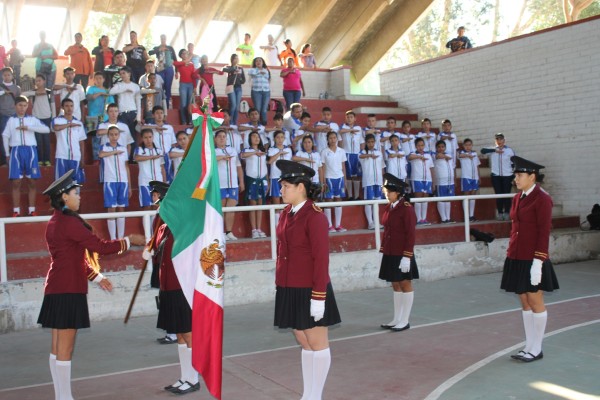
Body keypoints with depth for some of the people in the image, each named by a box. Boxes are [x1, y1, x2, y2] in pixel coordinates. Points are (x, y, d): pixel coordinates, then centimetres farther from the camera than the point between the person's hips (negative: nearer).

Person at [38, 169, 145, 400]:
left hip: (57, 289, 10)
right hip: (68, 291, -10)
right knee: (65, 349, -3)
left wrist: (97, 277, 20)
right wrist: (130, 241, -4)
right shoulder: (69, 222, -16)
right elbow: (101, 246, -16)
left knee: (57, 348, 12)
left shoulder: (55, 222, 14)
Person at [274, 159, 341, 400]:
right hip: (290, 290, 8)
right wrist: (281, 286, 16)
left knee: (317, 344, 6)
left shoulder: (314, 216, -16)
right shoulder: (286, 213, 8)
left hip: (310, 291, -8)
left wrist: (318, 297, -19)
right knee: (304, 343, 16)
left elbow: (321, 259, -18)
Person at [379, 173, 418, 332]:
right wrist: (383, 250, 12)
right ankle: (397, 319, 21)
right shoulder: (388, 208, 8)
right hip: (390, 254, 7)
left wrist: (407, 256, -19)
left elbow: (411, 234, -16)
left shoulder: (406, 208, -14)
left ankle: (405, 321, 11)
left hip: (402, 254, -7)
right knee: (396, 285, 13)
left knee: (405, 285, 4)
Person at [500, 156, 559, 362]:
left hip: (533, 260, -7)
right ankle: (529, 346, 21)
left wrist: (538, 262, -19)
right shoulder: (517, 198, 11)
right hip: (517, 259, 7)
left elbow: (544, 232, -15)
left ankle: (536, 349, 14)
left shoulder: (542, 199, -12)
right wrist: (511, 253, 15)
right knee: (525, 303, 12)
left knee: (536, 302, 3)